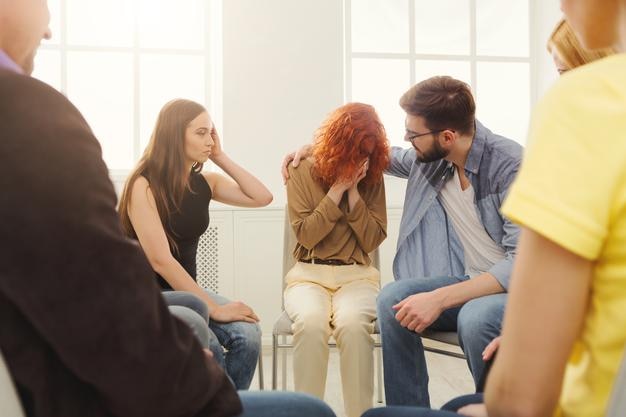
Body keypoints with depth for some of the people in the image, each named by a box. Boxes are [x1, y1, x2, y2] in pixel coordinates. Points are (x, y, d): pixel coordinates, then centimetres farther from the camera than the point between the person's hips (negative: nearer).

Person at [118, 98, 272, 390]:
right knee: (208, 349, -32)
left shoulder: (204, 182, 5)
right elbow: (160, 260, -21)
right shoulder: (144, 185, -14)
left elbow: (262, 197, 0)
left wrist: (221, 157, -4)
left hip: (184, 290, 6)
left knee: (248, 334, -23)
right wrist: (214, 308, -23)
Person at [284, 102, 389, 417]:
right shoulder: (303, 171, 0)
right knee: (310, 322, -36)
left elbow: (373, 240, -2)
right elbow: (306, 235, -8)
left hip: (357, 275, 1)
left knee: (352, 323, -35)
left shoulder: (372, 178, 4)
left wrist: (353, 191, -10)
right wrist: (337, 189, -12)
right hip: (309, 274, -1)